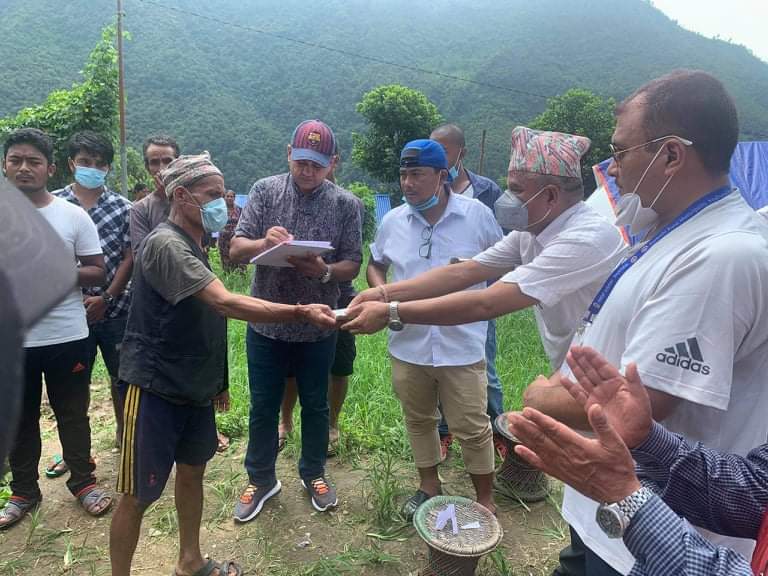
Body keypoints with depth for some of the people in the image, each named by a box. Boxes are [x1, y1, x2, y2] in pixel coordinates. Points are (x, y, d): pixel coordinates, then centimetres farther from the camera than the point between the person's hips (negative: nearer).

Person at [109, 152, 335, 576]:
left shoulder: (192, 245, 9)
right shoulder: (165, 244, -21)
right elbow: (226, 304, -31)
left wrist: (216, 379, 17)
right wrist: (302, 313, -34)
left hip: (193, 385, 9)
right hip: (155, 389, -9)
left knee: (192, 469, 20)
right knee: (138, 495, 3)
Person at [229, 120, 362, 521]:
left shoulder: (345, 204, -4)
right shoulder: (264, 191, -2)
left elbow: (352, 265, -4)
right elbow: (236, 250, -6)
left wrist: (324, 271, -25)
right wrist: (264, 242, -28)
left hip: (317, 327, 0)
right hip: (265, 324, 1)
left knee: (315, 405, 16)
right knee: (263, 407, 13)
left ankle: (313, 473, 39)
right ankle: (261, 479, 35)